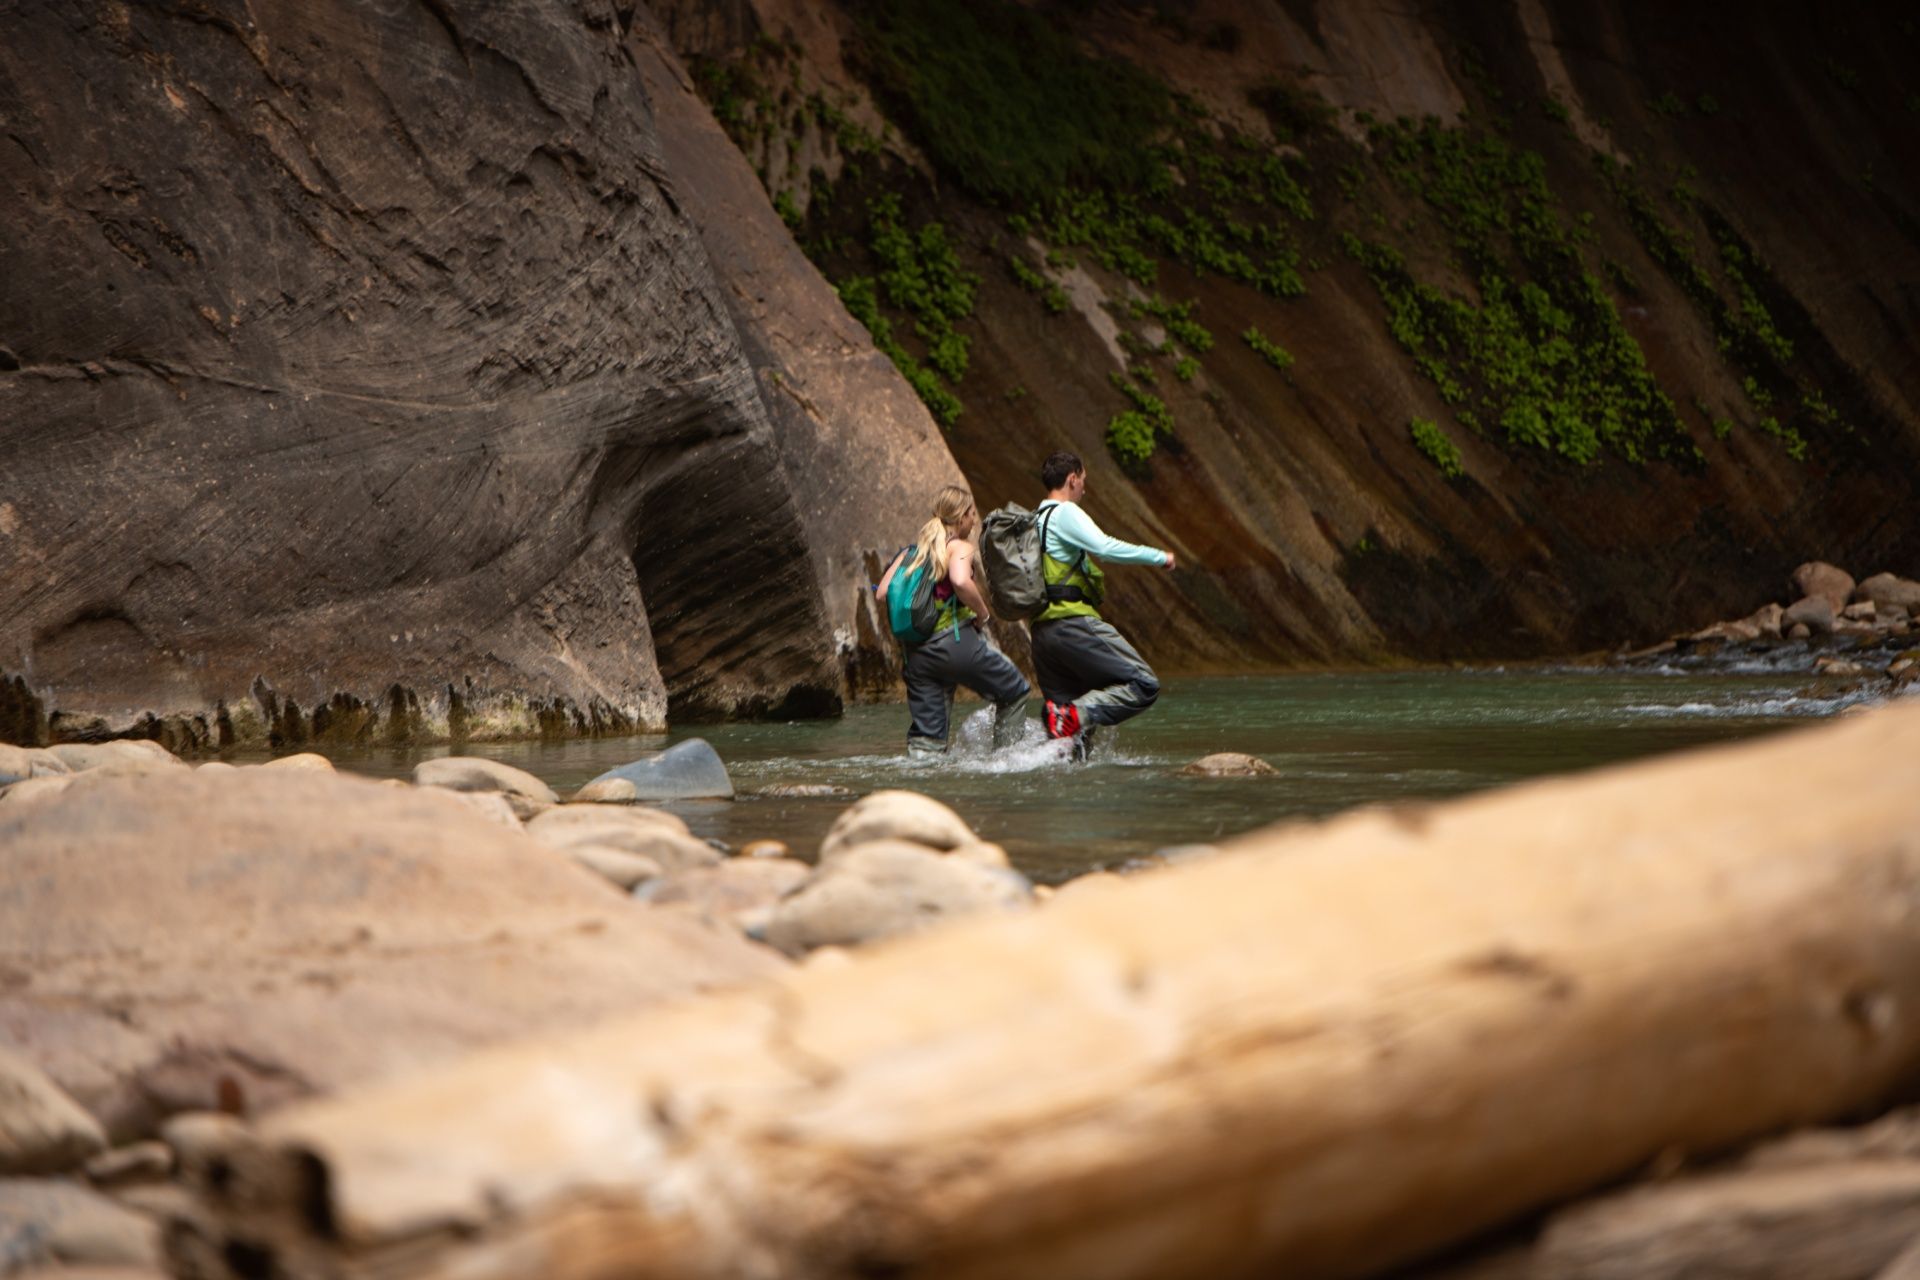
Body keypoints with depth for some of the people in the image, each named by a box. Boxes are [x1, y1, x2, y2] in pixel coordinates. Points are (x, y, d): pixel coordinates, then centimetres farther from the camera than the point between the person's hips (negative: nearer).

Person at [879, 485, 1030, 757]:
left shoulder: (910, 552, 14)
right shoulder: (960, 548, -4)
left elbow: (883, 592, 4)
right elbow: (961, 582, -25)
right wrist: (983, 613, -11)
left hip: (917, 651, 6)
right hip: (956, 640, -6)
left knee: (927, 734, 8)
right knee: (1015, 692, 15)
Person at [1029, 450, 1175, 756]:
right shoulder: (1066, 513, -5)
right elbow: (1106, 548, -19)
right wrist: (1159, 557, -9)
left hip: (1041, 628, 9)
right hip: (1073, 621, -9)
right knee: (1144, 685, -10)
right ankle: (1077, 714, -26)